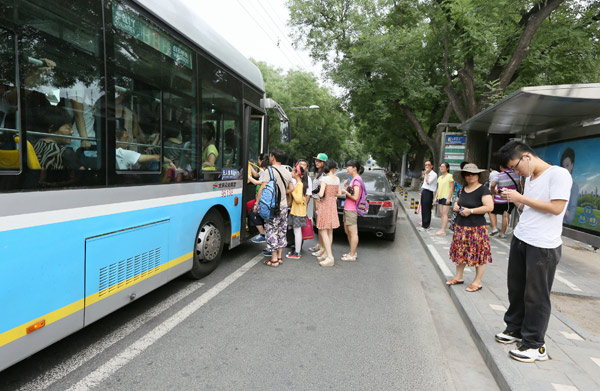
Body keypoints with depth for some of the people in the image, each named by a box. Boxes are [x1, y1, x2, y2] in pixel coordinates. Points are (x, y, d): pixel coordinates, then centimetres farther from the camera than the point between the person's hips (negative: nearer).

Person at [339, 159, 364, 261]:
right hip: (347, 209, 11)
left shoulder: (357, 180, -15)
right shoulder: (353, 179, 15)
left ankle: (352, 256, 5)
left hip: (351, 210, -11)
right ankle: (353, 253, 28)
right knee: (347, 232, 18)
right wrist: (346, 187, 6)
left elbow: (355, 197, -20)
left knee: (353, 233, -2)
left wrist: (345, 192, -11)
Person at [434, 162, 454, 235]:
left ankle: (443, 231, -10)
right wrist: (436, 197, 15)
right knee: (441, 214, 7)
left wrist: (449, 198, -16)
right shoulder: (440, 177, 17)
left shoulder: (450, 176, -6)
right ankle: (442, 229, 11)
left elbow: (451, 188, -10)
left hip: (446, 197, -8)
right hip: (440, 197, 8)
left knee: (444, 214, -9)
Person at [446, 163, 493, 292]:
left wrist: (470, 211, -19)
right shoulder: (464, 189, 12)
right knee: (460, 252, 13)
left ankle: (478, 282, 10)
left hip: (476, 228, -7)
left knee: (478, 255, -1)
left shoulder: (483, 190, -10)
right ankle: (458, 277, 25)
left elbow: (489, 207, -19)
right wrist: (456, 204, 5)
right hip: (460, 226, 7)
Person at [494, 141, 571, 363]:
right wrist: (513, 199, 3)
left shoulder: (558, 174, -11)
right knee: (515, 288, 15)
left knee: (536, 296, 1)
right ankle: (515, 328, 32)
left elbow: (556, 208, -19)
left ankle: (535, 346, 13)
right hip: (520, 240, 8)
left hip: (543, 246, -8)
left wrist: (521, 198, -16)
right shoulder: (529, 178, 14)